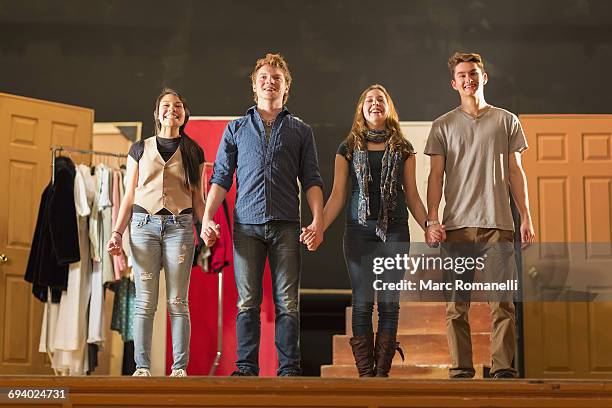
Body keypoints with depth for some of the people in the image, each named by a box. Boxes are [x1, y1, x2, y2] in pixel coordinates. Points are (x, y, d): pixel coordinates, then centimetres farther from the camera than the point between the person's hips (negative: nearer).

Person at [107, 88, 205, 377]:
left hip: (179, 226, 0)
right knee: (145, 301, -3)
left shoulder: (193, 152, 13)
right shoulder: (140, 149, 14)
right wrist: (117, 232, 2)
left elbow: (198, 199, 11)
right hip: (144, 224, 1)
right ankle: (142, 367, -1)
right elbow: (129, 196, 12)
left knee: (178, 301, -3)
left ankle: (180, 367, -1)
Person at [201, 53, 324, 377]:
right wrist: (207, 217, -2)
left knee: (287, 301, -2)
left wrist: (318, 220, -6)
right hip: (247, 225, 0)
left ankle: (289, 368, 2)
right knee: (247, 301, -1)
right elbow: (221, 178, 11)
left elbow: (311, 180, 8)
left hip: (286, 226, 0)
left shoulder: (301, 131, 15)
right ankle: (246, 367, 4)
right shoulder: (236, 129, 16)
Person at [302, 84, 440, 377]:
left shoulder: (403, 149, 12)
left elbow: (411, 195, 12)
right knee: (362, 303, -3)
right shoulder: (348, 149, 10)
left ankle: (382, 372, 4)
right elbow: (337, 195, 6)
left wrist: (427, 227, -2)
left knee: (389, 303, -2)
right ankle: (365, 374, 1)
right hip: (359, 231, 0)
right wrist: (319, 227, -7)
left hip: (394, 232, 1)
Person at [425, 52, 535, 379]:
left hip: (498, 224, 0)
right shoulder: (443, 126, 12)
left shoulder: (506, 121, 13)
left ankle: (504, 368, -2)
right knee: (456, 305, -1)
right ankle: (460, 370, 3)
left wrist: (526, 217, 6)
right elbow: (435, 176, 8)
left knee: (502, 302, -5)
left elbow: (515, 171, 13)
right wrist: (432, 219, -4)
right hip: (457, 225, 0)